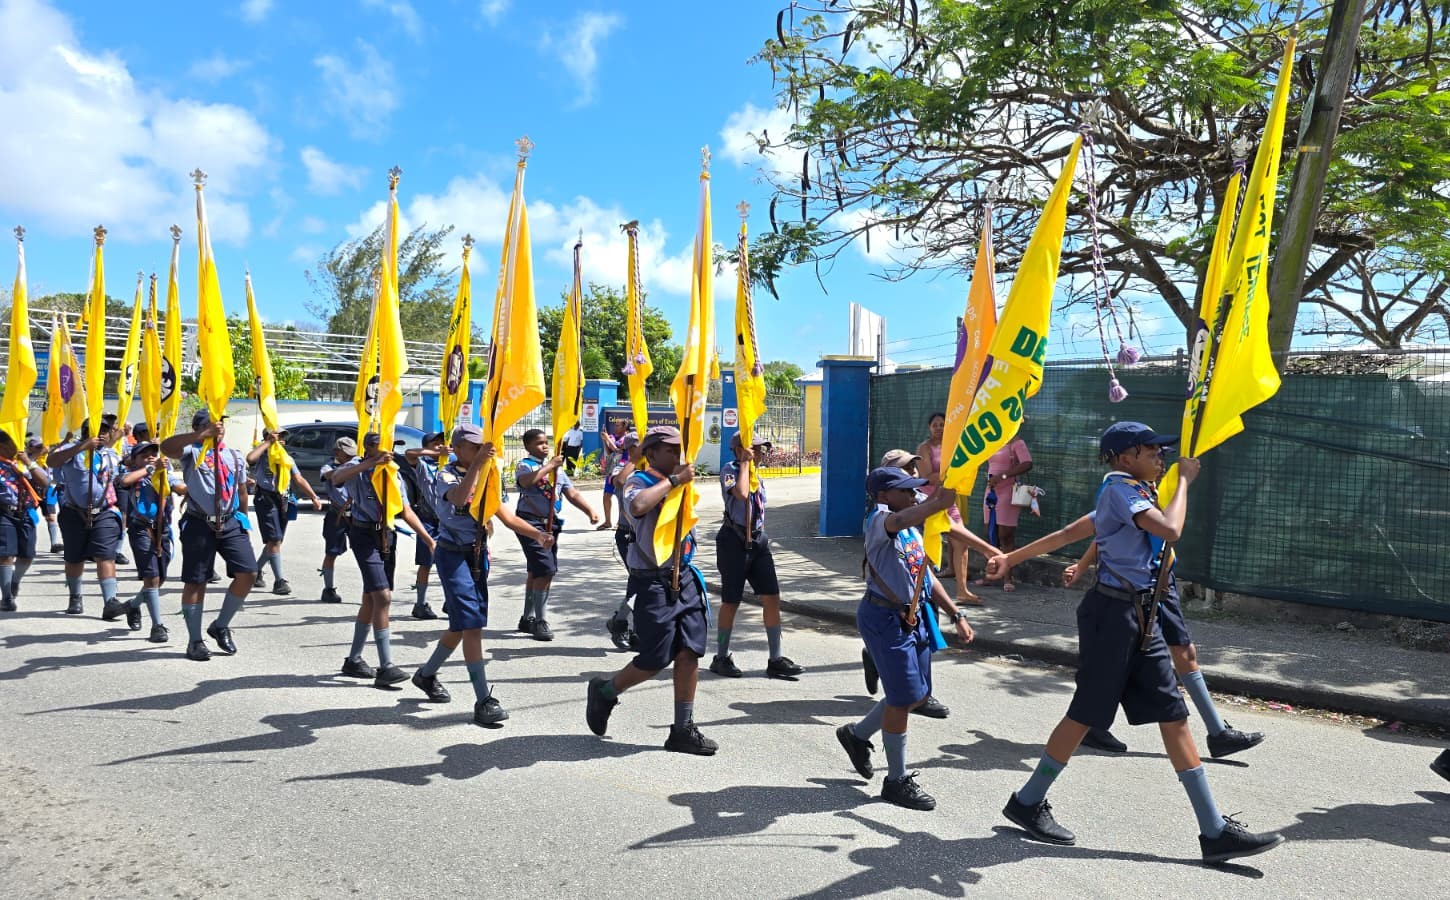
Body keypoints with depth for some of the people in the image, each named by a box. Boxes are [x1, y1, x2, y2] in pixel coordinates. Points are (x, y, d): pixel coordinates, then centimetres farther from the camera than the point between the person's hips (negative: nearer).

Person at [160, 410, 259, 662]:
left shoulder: (236, 456, 14)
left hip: (230, 522, 4)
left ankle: (221, 626, 13)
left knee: (248, 572, -7)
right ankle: (195, 640, 15)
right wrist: (204, 435, -30)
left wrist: (243, 521, 21)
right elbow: (166, 447, -24)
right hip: (199, 523, -4)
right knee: (195, 581, 3)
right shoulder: (192, 451, -2)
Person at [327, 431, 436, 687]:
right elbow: (336, 477, -29)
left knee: (371, 600, 14)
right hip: (365, 535, -7)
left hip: (387, 536, 7)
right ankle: (386, 668, -17)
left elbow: (406, 512, 14)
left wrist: (429, 540, 7)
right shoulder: (358, 467, -5)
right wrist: (371, 463, -36)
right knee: (383, 596, -17)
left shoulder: (393, 474, 14)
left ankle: (354, 661, 27)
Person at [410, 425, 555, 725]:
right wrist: (477, 464, -43)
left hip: (478, 555, 7)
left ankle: (426, 675, 39)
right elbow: (459, 498, -35)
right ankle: (483, 700, -13)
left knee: (462, 626, 16)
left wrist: (537, 534, -10)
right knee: (471, 624, -14)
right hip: (453, 555, -7)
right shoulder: (446, 477, -10)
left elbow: (507, 517, 4)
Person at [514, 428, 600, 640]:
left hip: (551, 524, 7)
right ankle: (540, 621, -8)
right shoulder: (524, 465, -3)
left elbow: (572, 494, 9)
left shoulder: (557, 468, 16)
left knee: (537, 572, 15)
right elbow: (527, 481, -27)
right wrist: (550, 465, -21)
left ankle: (528, 618, 26)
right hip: (531, 523, -7)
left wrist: (590, 511, -5)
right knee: (545, 570, -15)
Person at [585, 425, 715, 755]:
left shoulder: (678, 484, 14)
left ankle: (683, 730, 14)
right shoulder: (640, 481, -10)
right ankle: (604, 690, 25)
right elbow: (635, 506, -36)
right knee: (655, 661, -1)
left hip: (684, 578, 7)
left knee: (689, 654, 4)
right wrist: (673, 480, -28)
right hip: (654, 583, -7)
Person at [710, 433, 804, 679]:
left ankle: (775, 660, 7)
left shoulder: (756, 473, 13)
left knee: (772, 597, 1)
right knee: (731, 602, 3)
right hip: (734, 540, -7)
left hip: (758, 539, 7)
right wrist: (745, 462, -18)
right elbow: (741, 494, -29)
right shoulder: (729, 469, -9)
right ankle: (721, 658, 19)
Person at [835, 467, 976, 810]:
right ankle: (897, 781, 14)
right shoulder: (879, 520, -16)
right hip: (886, 619, -9)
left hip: (914, 618, 9)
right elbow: (898, 520, -43)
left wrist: (956, 615, 14)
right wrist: (937, 503, -60)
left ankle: (858, 734, 37)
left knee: (919, 694, 18)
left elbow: (927, 577, 18)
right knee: (904, 697, -3)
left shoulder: (913, 530, 11)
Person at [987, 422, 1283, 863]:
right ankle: (1027, 802, 16)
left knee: (1173, 715, 6)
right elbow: (1170, 529, -24)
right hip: (1113, 612, -9)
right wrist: (1184, 480, -11)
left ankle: (1215, 832, 10)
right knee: (1087, 712, 0)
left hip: (1140, 616, 9)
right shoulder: (1120, 488, -12)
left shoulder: (1129, 492, 17)